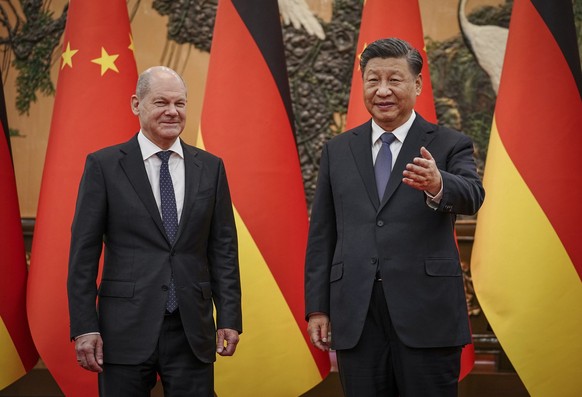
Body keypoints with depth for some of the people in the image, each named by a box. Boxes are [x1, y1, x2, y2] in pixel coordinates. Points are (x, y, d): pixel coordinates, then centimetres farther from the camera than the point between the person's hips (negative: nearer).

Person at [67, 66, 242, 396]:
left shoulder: (210, 168, 8)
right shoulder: (104, 166, 1)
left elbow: (223, 248, 9)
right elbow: (84, 252, -1)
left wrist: (230, 318, 2)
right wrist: (84, 327, -7)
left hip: (192, 331, 2)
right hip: (127, 329, -2)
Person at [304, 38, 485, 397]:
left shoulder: (448, 145, 3)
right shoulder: (338, 151, 12)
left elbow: (471, 196, -16)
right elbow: (322, 235, 12)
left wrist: (437, 185, -39)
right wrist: (317, 307, 6)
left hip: (427, 314, -2)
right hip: (355, 318, 3)